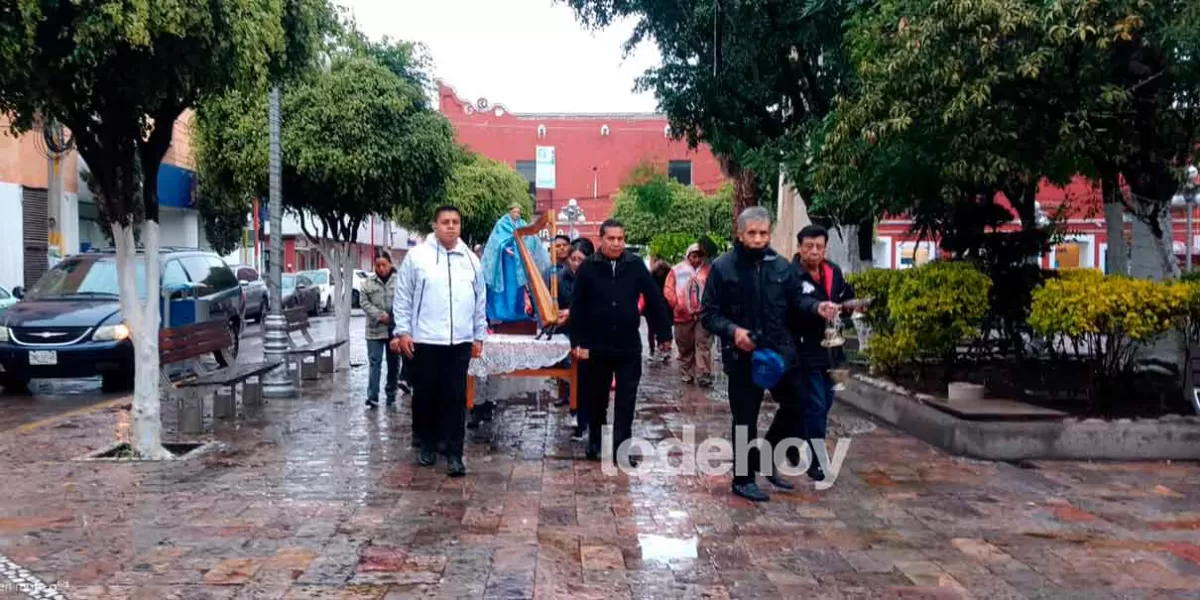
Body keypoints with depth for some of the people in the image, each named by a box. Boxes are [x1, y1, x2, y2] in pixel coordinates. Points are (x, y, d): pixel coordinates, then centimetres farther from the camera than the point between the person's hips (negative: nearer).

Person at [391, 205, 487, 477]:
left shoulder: (470, 259, 8)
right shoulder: (417, 255, -1)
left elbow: (481, 300, 13)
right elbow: (403, 297, 1)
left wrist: (479, 336, 11)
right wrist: (403, 332, -4)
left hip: (460, 341, 2)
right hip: (424, 340, -2)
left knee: (456, 398, 1)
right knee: (425, 395, 9)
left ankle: (454, 453, 6)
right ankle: (427, 445, 27)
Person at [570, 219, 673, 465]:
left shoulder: (636, 265, -1)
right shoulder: (588, 268, -3)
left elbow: (655, 300, 1)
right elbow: (577, 307, -3)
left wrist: (664, 333, 1)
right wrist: (578, 342, -7)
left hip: (629, 346, 0)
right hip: (597, 346, 0)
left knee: (626, 400, 2)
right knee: (596, 398, 13)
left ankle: (621, 447, 9)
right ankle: (595, 442, 29)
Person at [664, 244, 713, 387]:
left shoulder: (708, 270, 4)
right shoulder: (677, 270, 4)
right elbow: (668, 290, 3)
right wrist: (676, 304, -9)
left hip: (703, 314, -1)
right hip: (683, 315, 1)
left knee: (703, 344, -8)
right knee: (685, 347, 10)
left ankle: (703, 375, -9)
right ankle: (688, 373, 22)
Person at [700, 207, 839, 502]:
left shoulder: (781, 266, 2)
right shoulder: (723, 267, -9)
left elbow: (796, 298, 10)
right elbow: (708, 314, -8)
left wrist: (817, 306, -10)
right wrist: (732, 330, -24)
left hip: (780, 350, 5)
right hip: (742, 355, -5)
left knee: (794, 406, 15)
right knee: (745, 419, 6)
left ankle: (767, 460, 35)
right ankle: (743, 478, 22)